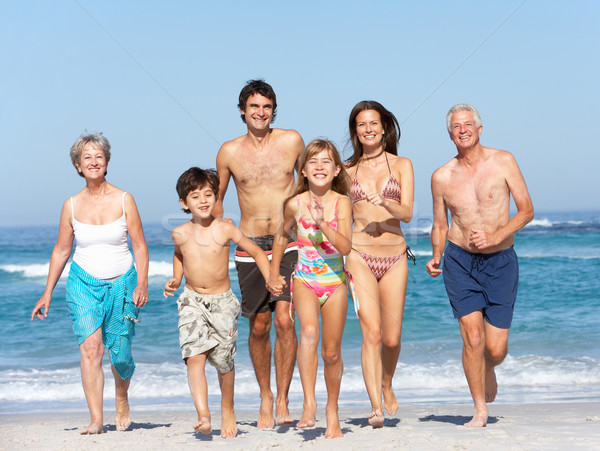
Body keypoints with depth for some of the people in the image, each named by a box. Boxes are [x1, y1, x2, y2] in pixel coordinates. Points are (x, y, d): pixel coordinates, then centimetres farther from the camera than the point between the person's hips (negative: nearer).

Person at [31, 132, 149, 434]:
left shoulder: (124, 200, -3)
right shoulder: (71, 206, 2)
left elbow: (140, 246, -1)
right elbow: (61, 250, 10)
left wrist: (142, 284, -13)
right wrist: (47, 294, 10)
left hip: (122, 283, -1)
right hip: (84, 283, 1)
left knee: (120, 354, 1)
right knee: (90, 346, -16)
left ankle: (121, 397, 33)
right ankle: (96, 420, -15)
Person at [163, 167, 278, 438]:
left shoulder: (225, 230, -10)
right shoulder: (180, 234, -2)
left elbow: (257, 252, 1)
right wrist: (175, 280, 8)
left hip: (222, 301, -1)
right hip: (192, 301, 1)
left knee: (224, 360, 5)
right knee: (194, 356, -17)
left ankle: (227, 409, 30)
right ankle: (203, 416, -23)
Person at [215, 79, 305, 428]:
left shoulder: (291, 141, 2)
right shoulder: (229, 152, 3)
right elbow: (216, 198, 16)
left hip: (288, 243, -1)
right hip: (250, 248, 1)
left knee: (284, 319, -14)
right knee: (259, 326, 5)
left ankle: (282, 401, -4)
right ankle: (265, 398, 23)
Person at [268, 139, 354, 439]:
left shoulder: (341, 203, -9)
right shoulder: (295, 204, -5)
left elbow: (346, 247, -19)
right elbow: (283, 235, 15)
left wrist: (322, 223, -30)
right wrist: (273, 273, 17)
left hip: (335, 281, 0)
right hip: (305, 279, 0)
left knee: (331, 352, 7)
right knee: (309, 332, -29)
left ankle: (332, 410, 27)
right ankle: (309, 403, -31)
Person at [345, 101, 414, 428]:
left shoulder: (401, 165, 7)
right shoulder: (347, 170, 9)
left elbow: (407, 213, -4)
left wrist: (385, 203, -23)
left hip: (395, 258, 1)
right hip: (359, 256, -1)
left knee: (392, 338, 4)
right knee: (371, 332, -15)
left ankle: (386, 384, 34)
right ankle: (375, 407, -16)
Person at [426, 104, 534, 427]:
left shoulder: (503, 162, -3)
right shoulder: (442, 177, 2)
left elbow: (526, 210, -2)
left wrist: (495, 236, -16)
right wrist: (436, 258, -4)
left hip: (501, 261, -1)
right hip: (460, 261, 1)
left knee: (495, 347, -3)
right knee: (472, 337, -10)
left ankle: (489, 371, 35)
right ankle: (480, 410, 6)